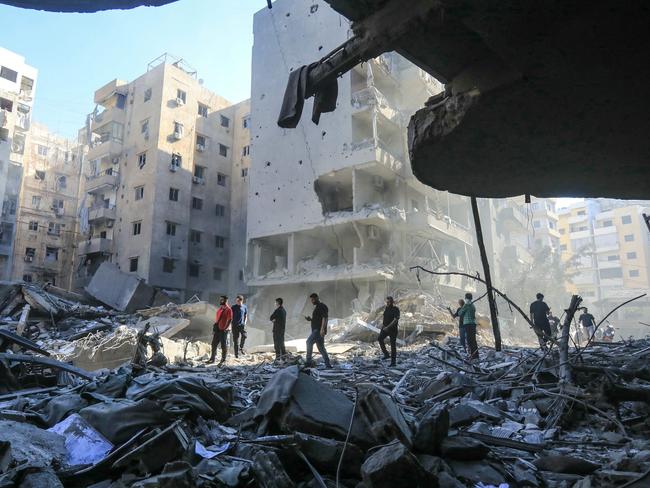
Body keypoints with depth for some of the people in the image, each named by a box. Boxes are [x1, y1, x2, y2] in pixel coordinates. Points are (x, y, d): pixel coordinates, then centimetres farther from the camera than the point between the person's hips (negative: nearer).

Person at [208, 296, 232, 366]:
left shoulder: (228, 309, -12)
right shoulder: (220, 308, 12)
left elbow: (230, 320, -15)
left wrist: (226, 328, -20)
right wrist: (214, 327, 16)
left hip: (223, 330, -8)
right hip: (217, 329, 8)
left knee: (224, 346, 1)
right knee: (214, 344, 13)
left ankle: (223, 360, 10)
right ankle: (212, 358, 25)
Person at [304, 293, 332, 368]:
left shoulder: (322, 306, -7)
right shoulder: (317, 307, 22)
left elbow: (324, 318, -17)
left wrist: (322, 329, -25)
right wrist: (310, 319, 10)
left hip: (319, 330, -10)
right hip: (316, 330, 10)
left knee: (309, 341, -22)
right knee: (321, 348, 9)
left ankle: (308, 362, -20)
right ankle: (328, 365, 12)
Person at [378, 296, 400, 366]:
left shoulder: (396, 309, -14)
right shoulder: (386, 308, 6)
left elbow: (395, 320, -22)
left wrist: (388, 327, -26)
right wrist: (382, 323, 5)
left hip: (393, 329, -6)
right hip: (385, 328, 6)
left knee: (393, 345, 0)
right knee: (380, 339, -12)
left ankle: (393, 362, 8)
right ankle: (386, 354, 1)